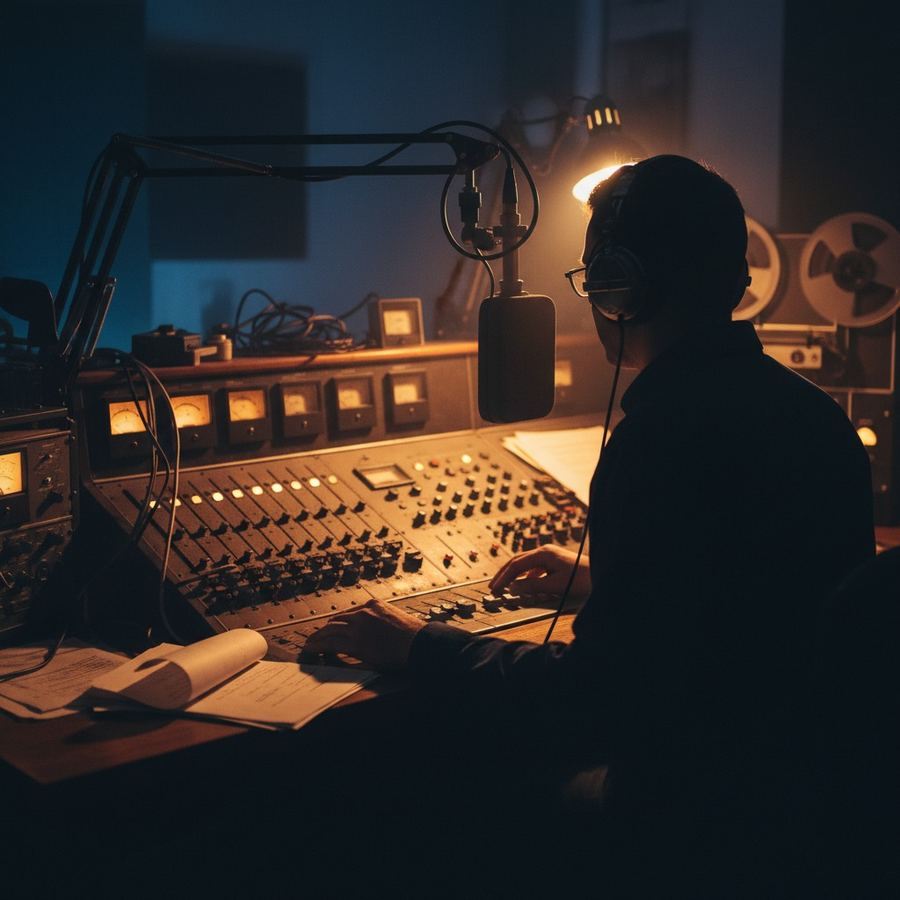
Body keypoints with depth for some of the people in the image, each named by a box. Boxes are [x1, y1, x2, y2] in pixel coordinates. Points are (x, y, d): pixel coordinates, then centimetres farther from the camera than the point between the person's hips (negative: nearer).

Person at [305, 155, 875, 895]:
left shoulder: (666, 435, -24)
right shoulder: (816, 412, 5)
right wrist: (602, 581, 24)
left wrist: (420, 648, -11)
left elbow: (602, 703, -23)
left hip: (711, 828, -9)